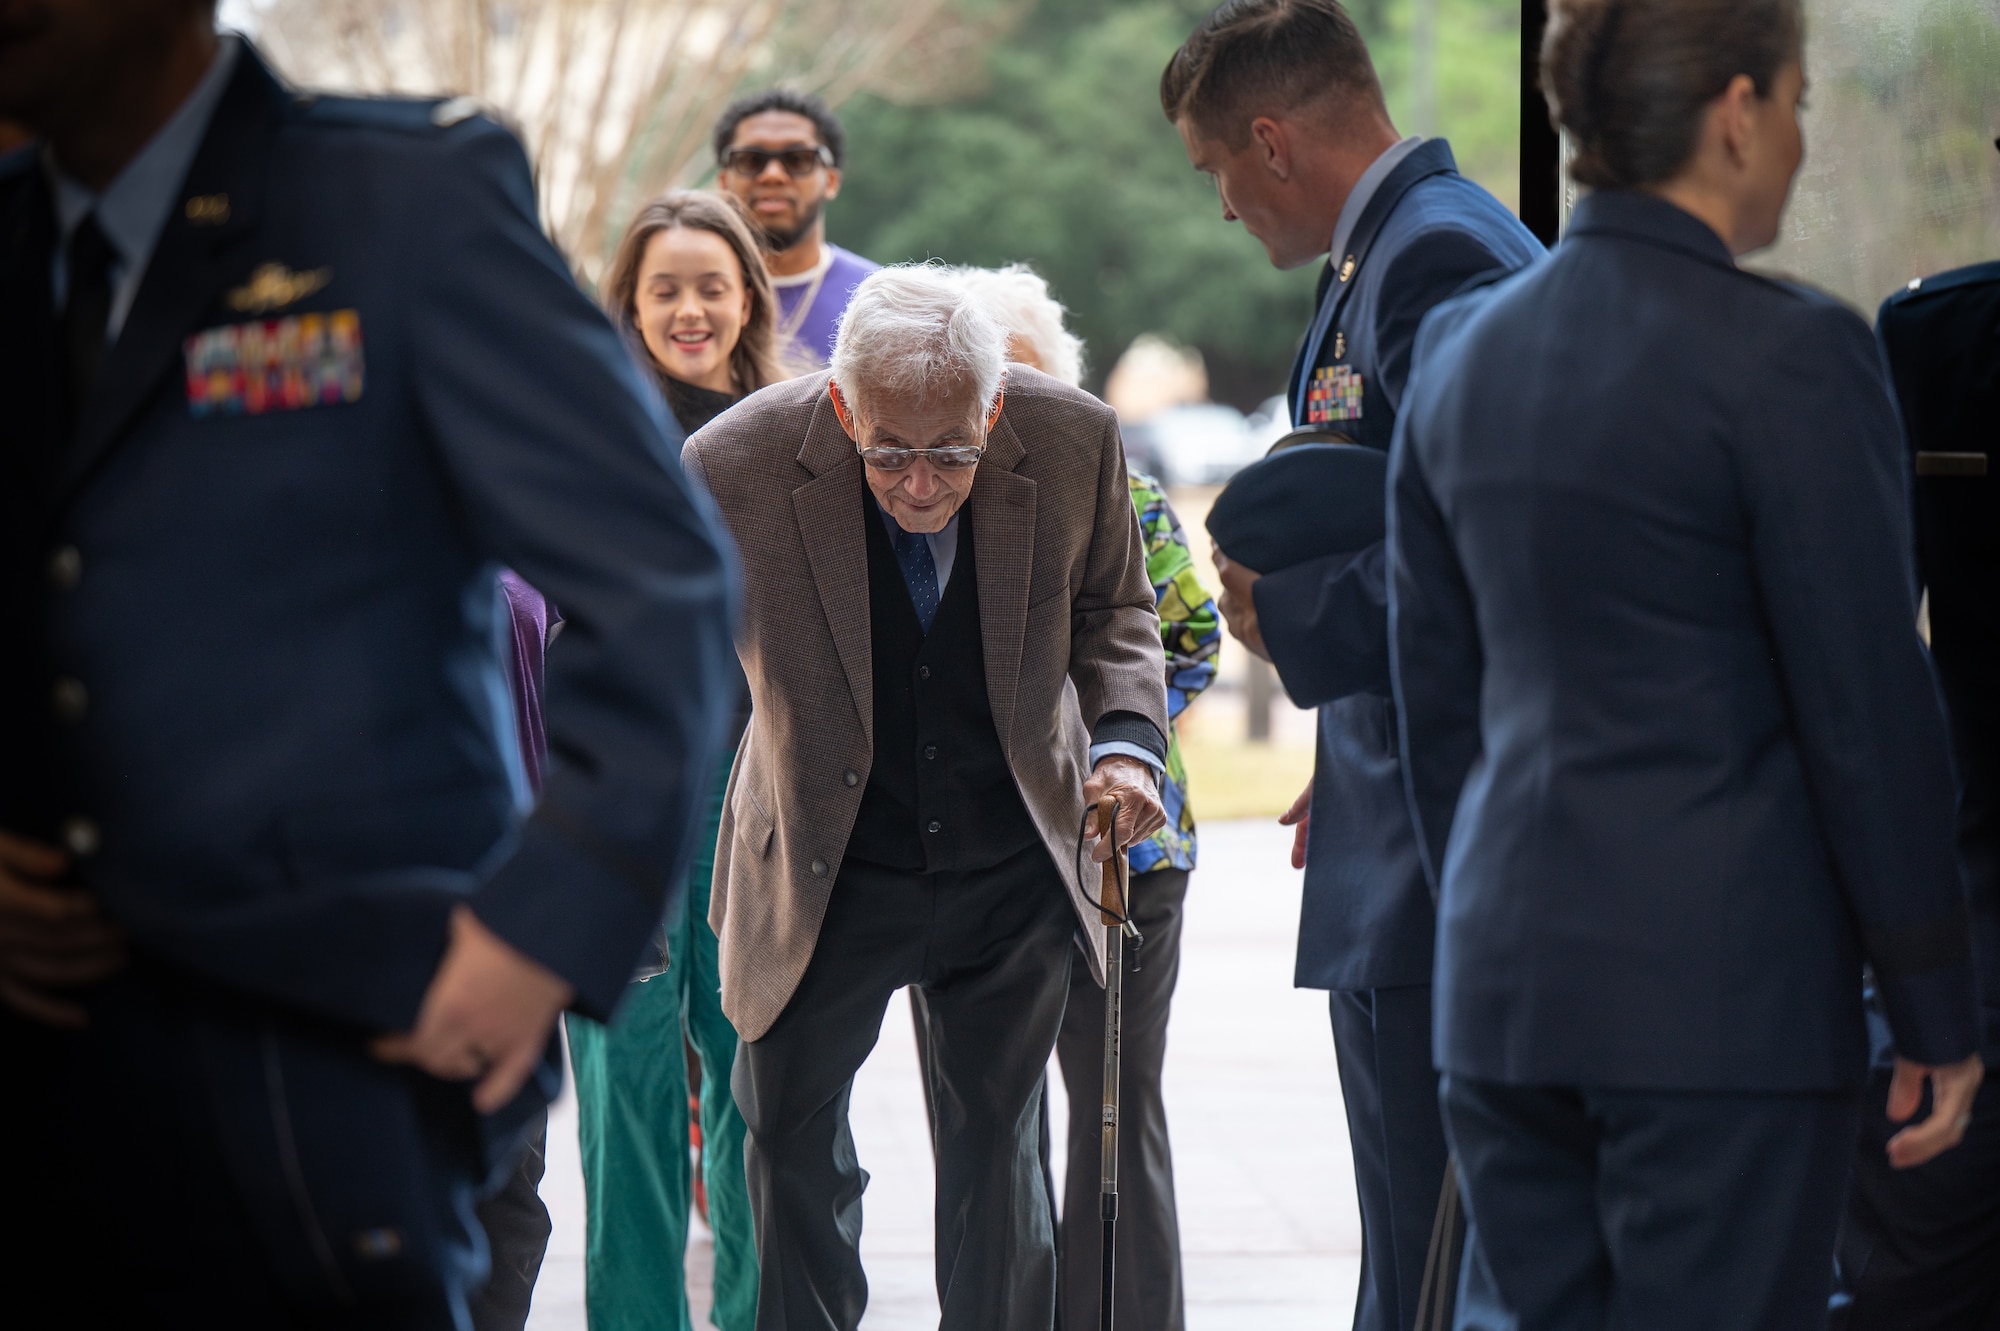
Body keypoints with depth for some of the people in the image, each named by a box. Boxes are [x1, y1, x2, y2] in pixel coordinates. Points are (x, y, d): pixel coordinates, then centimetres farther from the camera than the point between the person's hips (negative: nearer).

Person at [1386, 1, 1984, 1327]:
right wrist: (1940, 1016, -3)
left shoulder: (1463, 348, 7)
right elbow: (1872, 710, -10)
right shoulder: (1790, 356, -12)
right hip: (1726, 981, -6)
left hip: (1508, 967, 6)